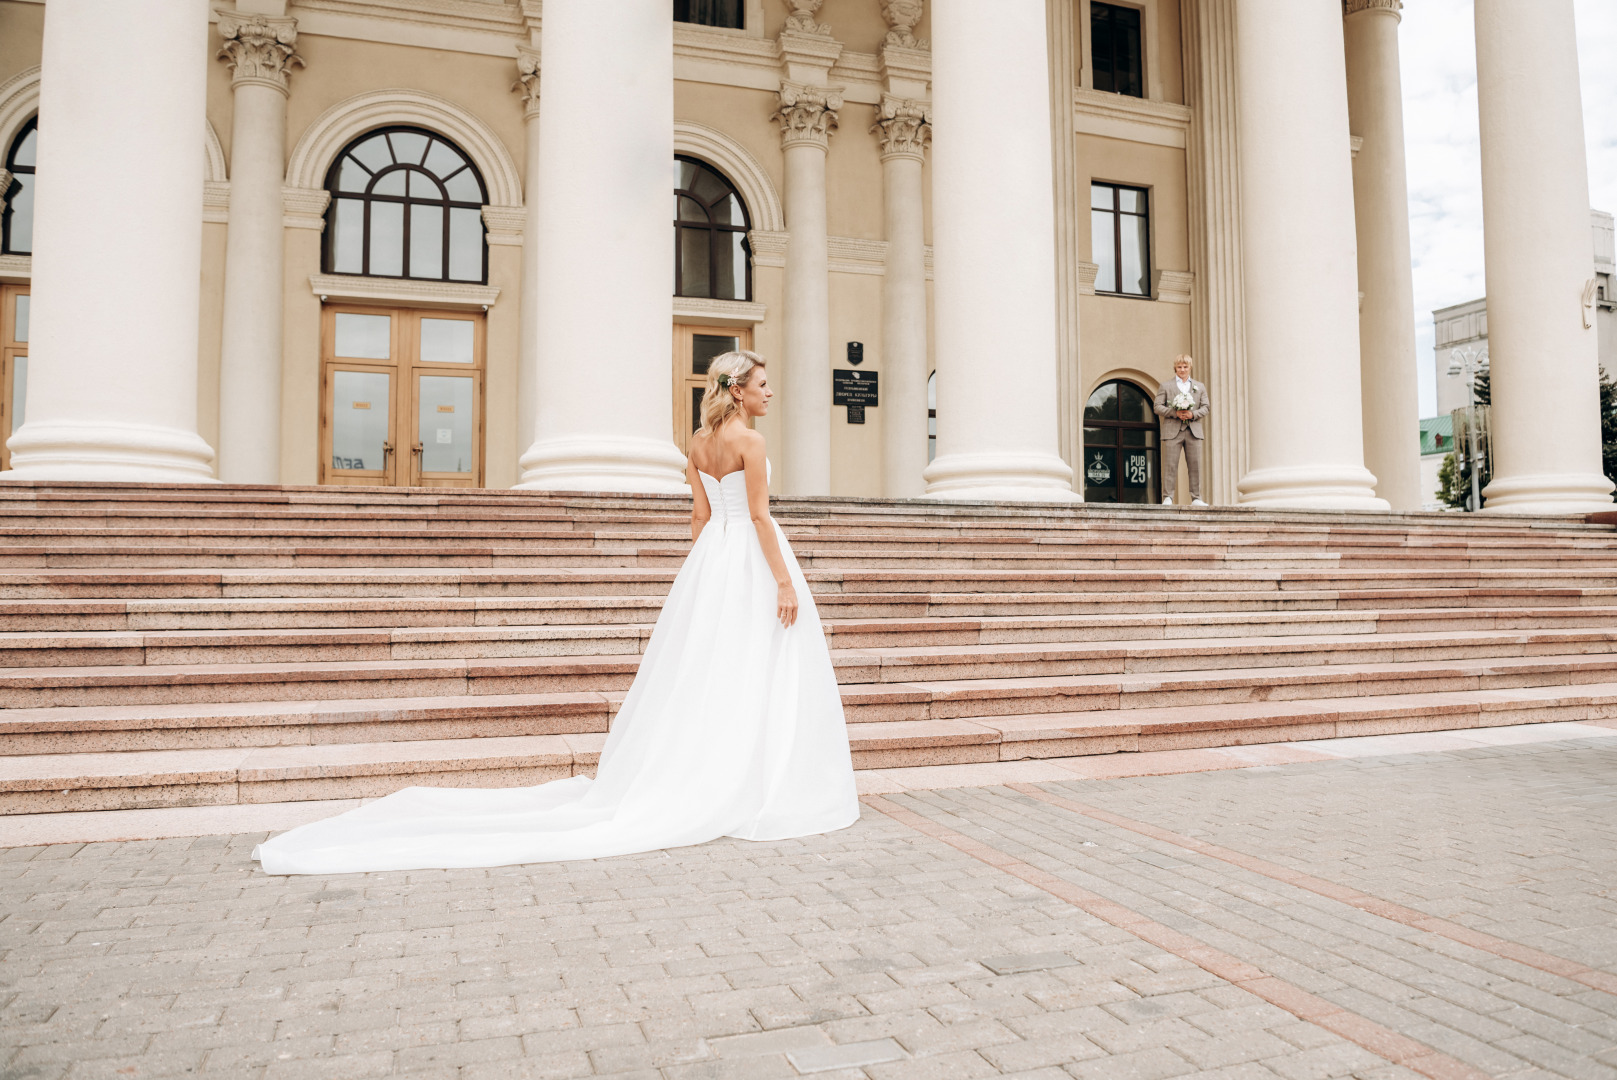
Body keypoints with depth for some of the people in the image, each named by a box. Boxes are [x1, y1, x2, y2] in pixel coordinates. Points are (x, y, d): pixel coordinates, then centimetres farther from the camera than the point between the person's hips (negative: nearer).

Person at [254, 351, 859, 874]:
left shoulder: (699, 442, 12)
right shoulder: (748, 440, -12)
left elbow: (700, 515, 14)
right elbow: (759, 516, -16)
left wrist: (702, 572, 18)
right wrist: (784, 581, -16)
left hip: (711, 559, 8)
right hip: (753, 562, -8)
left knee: (698, 673, 11)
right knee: (754, 679, -2)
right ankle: (754, 795, 3)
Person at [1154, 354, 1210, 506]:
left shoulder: (1200, 387, 19)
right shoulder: (1165, 386, 10)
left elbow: (1206, 407, 12)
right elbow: (1157, 407, 2)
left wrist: (1193, 414, -8)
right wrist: (1175, 413, -13)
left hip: (1193, 431, 2)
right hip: (1173, 431, -2)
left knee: (1195, 465, 0)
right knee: (1170, 465, -6)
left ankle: (1196, 498, 3)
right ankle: (1167, 498, -4)